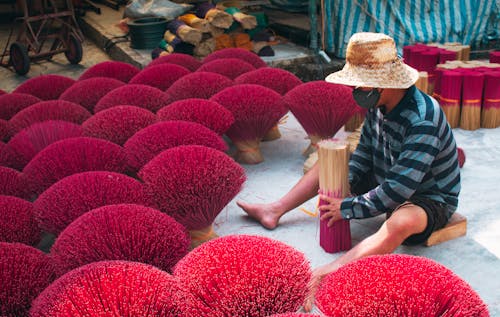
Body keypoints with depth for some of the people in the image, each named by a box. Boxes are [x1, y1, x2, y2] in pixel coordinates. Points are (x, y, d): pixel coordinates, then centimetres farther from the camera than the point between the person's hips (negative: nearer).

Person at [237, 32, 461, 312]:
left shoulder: (423, 121, -33)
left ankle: (326, 276, -55)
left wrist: (348, 208, -26)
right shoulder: (379, 104, -8)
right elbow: (364, 153, 5)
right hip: (385, 180, 9)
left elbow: (397, 190, -35)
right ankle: (275, 210, 9)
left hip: (429, 197, -8)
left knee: (401, 222, -42)